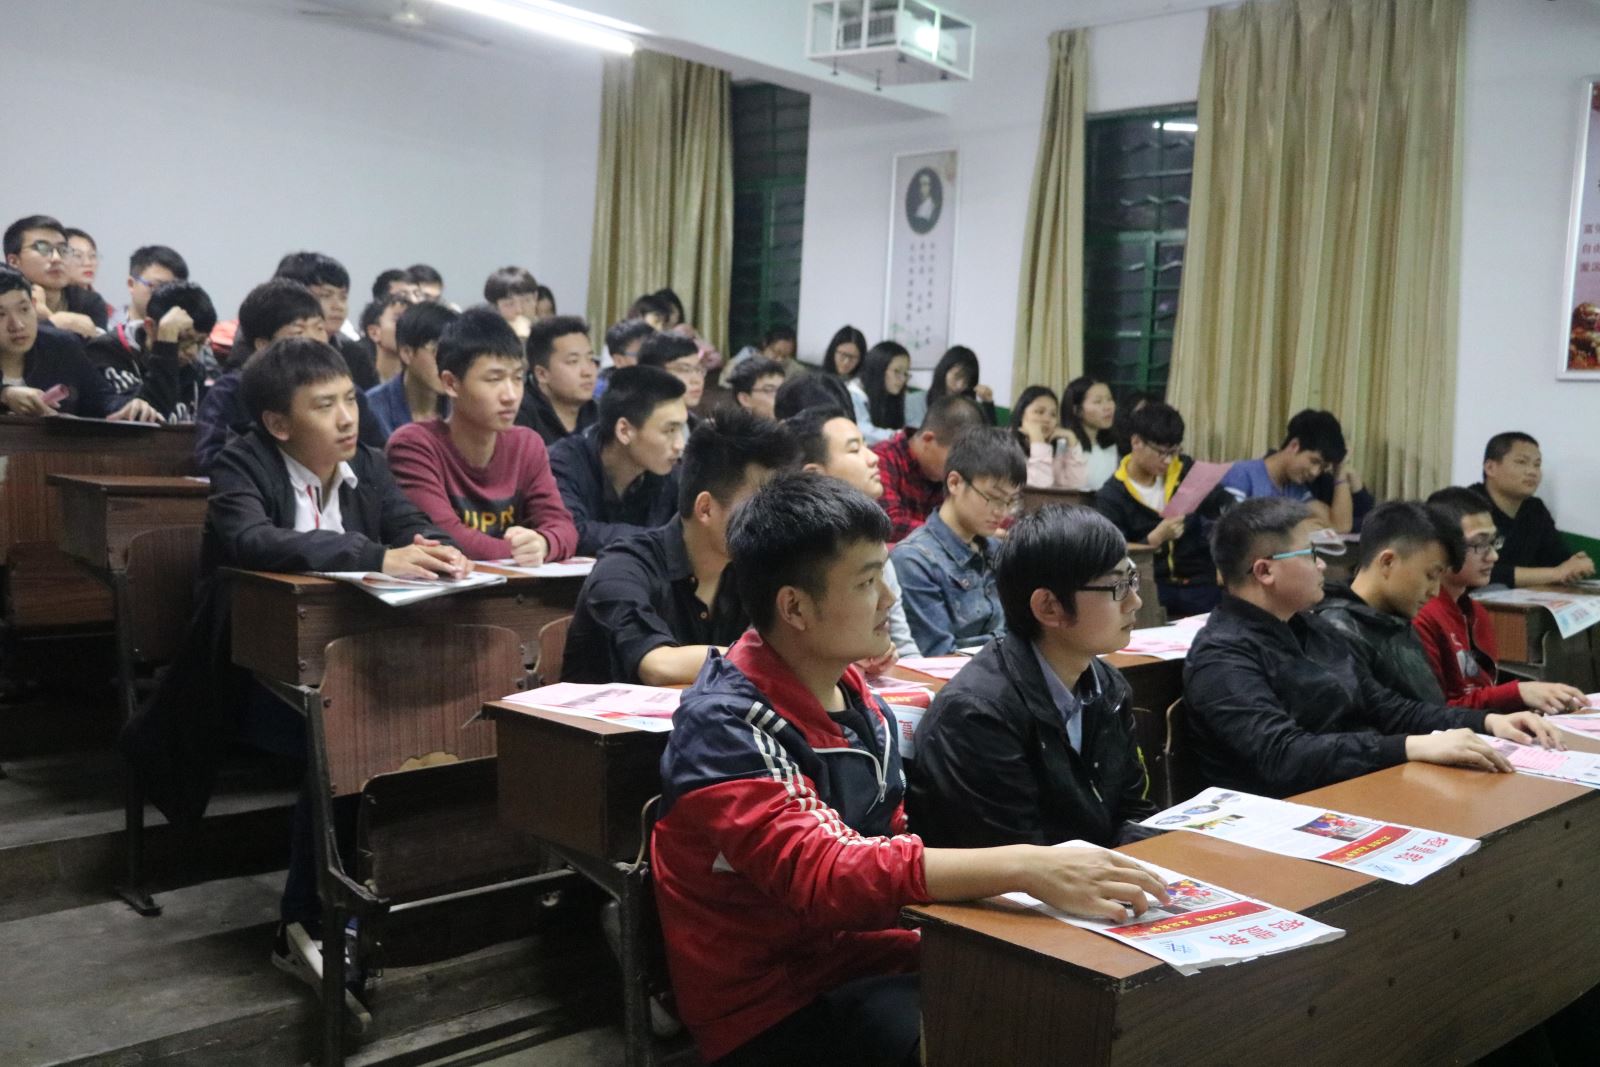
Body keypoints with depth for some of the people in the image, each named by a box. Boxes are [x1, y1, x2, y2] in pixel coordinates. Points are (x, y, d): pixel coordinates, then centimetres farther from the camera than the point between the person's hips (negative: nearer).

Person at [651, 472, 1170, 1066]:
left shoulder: (861, 701, 3)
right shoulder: (724, 726, -20)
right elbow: (819, 876, -32)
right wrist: (1024, 867, -36)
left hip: (864, 957, 7)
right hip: (773, 1010, -7)